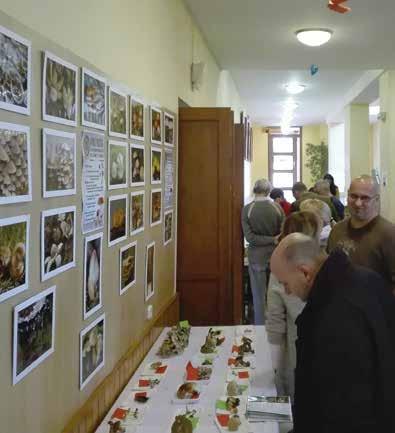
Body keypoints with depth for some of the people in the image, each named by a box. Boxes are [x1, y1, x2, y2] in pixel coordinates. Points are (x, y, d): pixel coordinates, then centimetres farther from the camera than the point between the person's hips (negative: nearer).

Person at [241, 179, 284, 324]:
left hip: (257, 256, -1)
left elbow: (250, 237, -13)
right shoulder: (277, 207, -8)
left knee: (259, 296, 9)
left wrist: (273, 240, -11)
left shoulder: (246, 209, -9)